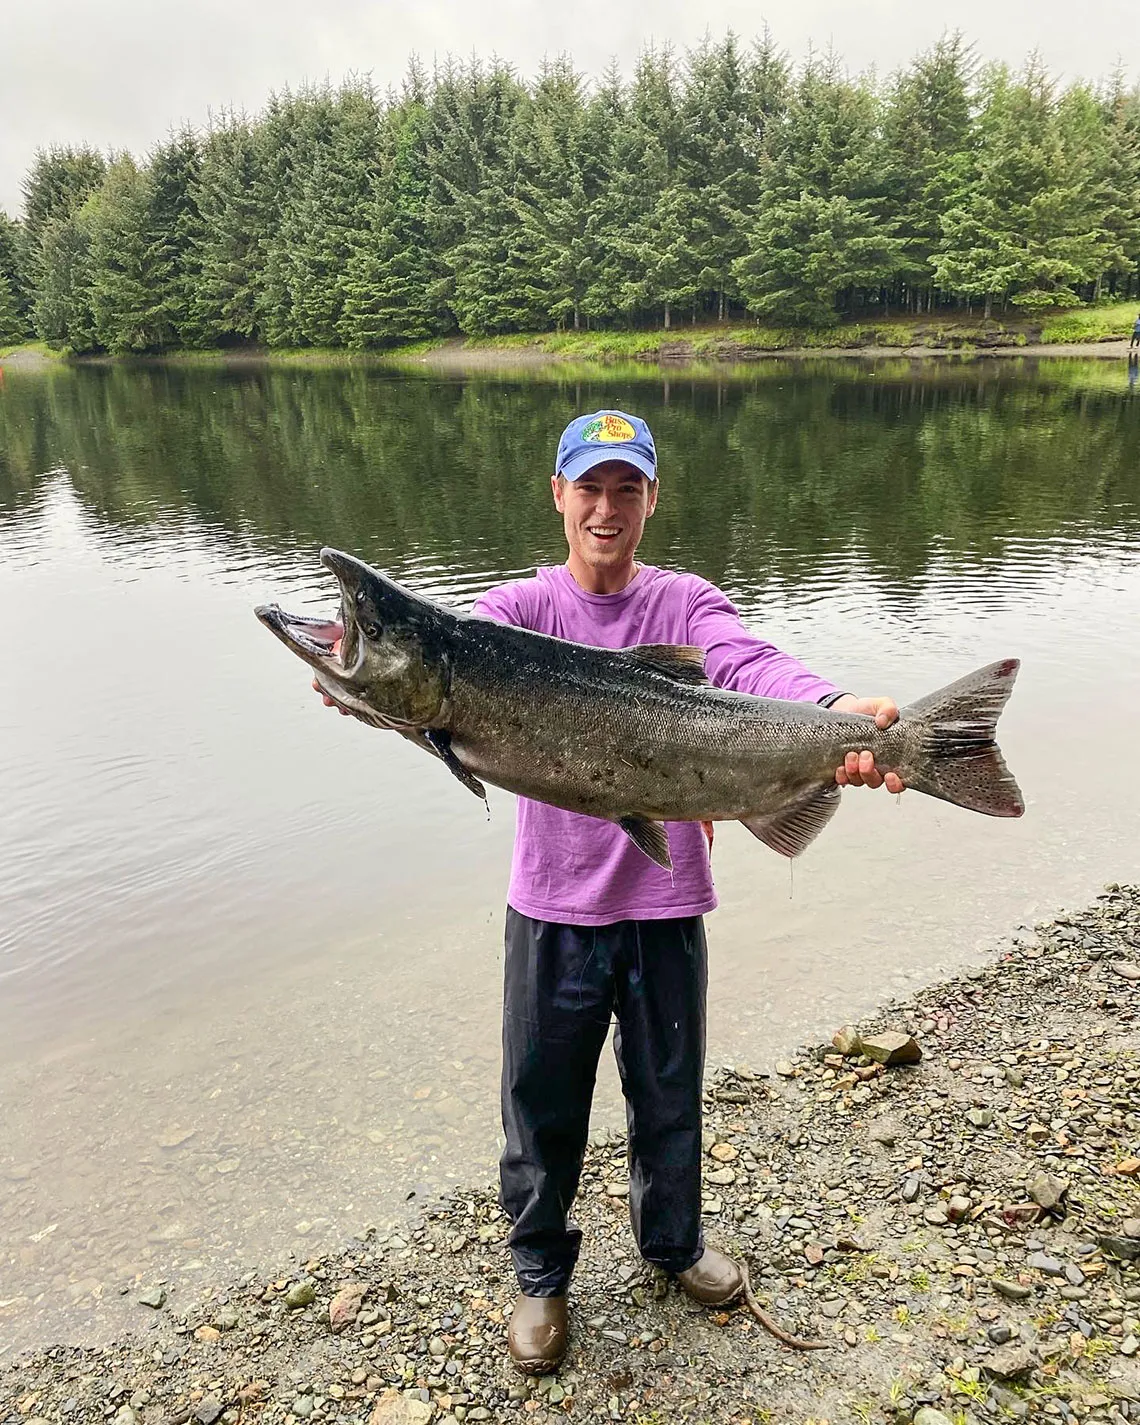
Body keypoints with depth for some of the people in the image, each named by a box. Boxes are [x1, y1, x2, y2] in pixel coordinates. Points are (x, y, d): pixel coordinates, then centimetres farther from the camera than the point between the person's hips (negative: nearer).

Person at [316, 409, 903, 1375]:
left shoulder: (685, 602, -2)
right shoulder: (520, 605, -1)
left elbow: (748, 664, -23)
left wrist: (834, 712, -45)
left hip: (666, 902, 1)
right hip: (553, 905, 0)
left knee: (670, 1090, 19)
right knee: (541, 1098, 13)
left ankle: (674, 1239, 48)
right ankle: (541, 1270, 40)